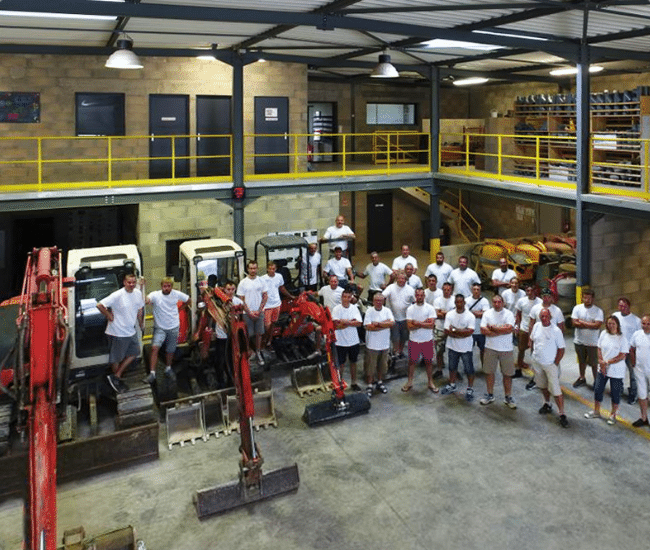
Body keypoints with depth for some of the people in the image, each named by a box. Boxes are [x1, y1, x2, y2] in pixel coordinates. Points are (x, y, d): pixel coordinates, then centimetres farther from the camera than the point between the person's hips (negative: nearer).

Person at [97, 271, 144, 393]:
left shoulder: (138, 293, 0)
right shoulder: (117, 295, -22)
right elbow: (100, 305, -25)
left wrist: (141, 324, 19)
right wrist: (109, 316, -16)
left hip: (131, 331, 7)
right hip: (118, 332, -7)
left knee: (134, 353, 15)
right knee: (116, 358, 8)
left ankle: (116, 376, 24)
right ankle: (117, 382, 26)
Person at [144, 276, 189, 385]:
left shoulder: (176, 294, -6)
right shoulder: (155, 295, -15)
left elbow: (187, 300, 12)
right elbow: (145, 300, -34)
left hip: (173, 327, 2)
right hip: (160, 328, -2)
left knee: (170, 350, 15)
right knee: (154, 348, -19)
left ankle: (168, 369, 40)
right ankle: (152, 373, -12)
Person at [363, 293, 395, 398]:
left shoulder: (387, 311, 3)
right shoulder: (369, 311, -7)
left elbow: (392, 322, -12)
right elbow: (367, 326, -19)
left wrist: (377, 324, -19)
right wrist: (385, 324, -15)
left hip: (385, 344, 4)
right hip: (372, 344, -4)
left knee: (383, 365, 15)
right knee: (371, 366, 2)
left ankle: (380, 382, 33)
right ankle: (369, 385, 14)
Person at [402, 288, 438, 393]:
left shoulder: (430, 308, -6)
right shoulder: (410, 309, -4)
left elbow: (431, 325, -16)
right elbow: (409, 326, -13)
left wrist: (417, 323, -18)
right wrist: (424, 323, -18)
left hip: (427, 340, 0)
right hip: (414, 340, 0)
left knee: (429, 361, 10)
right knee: (412, 361, 10)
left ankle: (430, 382, 25)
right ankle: (409, 382, 23)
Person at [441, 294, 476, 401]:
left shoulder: (470, 316, -10)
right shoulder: (449, 315, -3)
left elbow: (470, 332, -20)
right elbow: (447, 331, -11)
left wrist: (454, 330, -19)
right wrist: (462, 333, -19)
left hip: (466, 348, -3)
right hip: (452, 346, 3)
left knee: (469, 368, 4)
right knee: (452, 367, 17)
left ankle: (470, 389, 18)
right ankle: (452, 385, 35)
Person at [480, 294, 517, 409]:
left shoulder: (508, 314, -4)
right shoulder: (487, 313, 2)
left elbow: (509, 329, -20)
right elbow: (483, 330, -10)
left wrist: (493, 328, -13)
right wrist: (502, 330, -15)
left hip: (506, 349, -2)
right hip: (490, 348, 2)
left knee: (507, 374, 5)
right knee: (489, 372, 9)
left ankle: (508, 397, 19)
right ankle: (490, 395, 25)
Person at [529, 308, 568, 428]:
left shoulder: (556, 331, -14)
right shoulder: (537, 326, 0)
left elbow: (561, 349, -10)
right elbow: (531, 339, 17)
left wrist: (555, 363, -12)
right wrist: (532, 352, 10)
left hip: (551, 364, -5)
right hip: (537, 362, 5)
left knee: (556, 390, -8)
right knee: (542, 386, 22)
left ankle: (562, 414, -2)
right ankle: (547, 404, 44)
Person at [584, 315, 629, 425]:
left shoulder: (622, 338, -13)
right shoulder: (603, 334, -1)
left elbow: (622, 355, -15)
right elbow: (599, 349, 3)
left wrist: (607, 362, -16)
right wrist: (602, 363, -7)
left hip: (616, 371, -4)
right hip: (602, 369, 4)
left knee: (615, 393, 7)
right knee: (598, 389, 11)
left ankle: (613, 415, 25)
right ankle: (596, 411, 30)